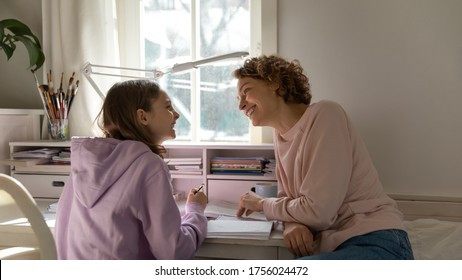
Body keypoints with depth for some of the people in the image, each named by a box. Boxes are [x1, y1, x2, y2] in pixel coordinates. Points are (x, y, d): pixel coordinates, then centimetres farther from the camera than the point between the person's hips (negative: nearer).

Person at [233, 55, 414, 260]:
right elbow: (288, 198, 14)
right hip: (333, 248, 7)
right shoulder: (281, 134, 11)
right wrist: (292, 224, -10)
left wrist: (262, 204, 0)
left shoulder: (324, 114, -12)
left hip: (375, 244, -7)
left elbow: (317, 211, -17)